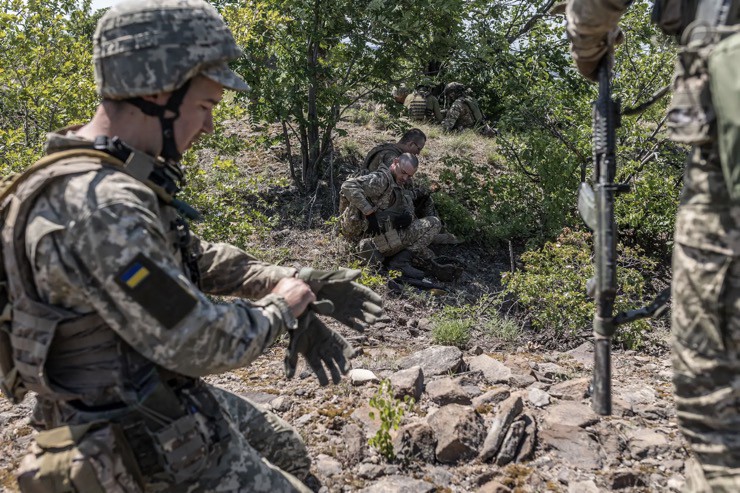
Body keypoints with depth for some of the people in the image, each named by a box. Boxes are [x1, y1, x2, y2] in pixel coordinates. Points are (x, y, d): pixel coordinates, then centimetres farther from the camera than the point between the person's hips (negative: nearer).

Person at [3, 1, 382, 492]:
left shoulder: (107, 178, 1)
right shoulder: (99, 206, -32)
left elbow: (195, 256, 11)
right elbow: (200, 343, -29)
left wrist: (290, 282, 2)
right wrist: (279, 308, -11)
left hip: (167, 400, 9)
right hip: (151, 448, -9)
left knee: (290, 454, 25)